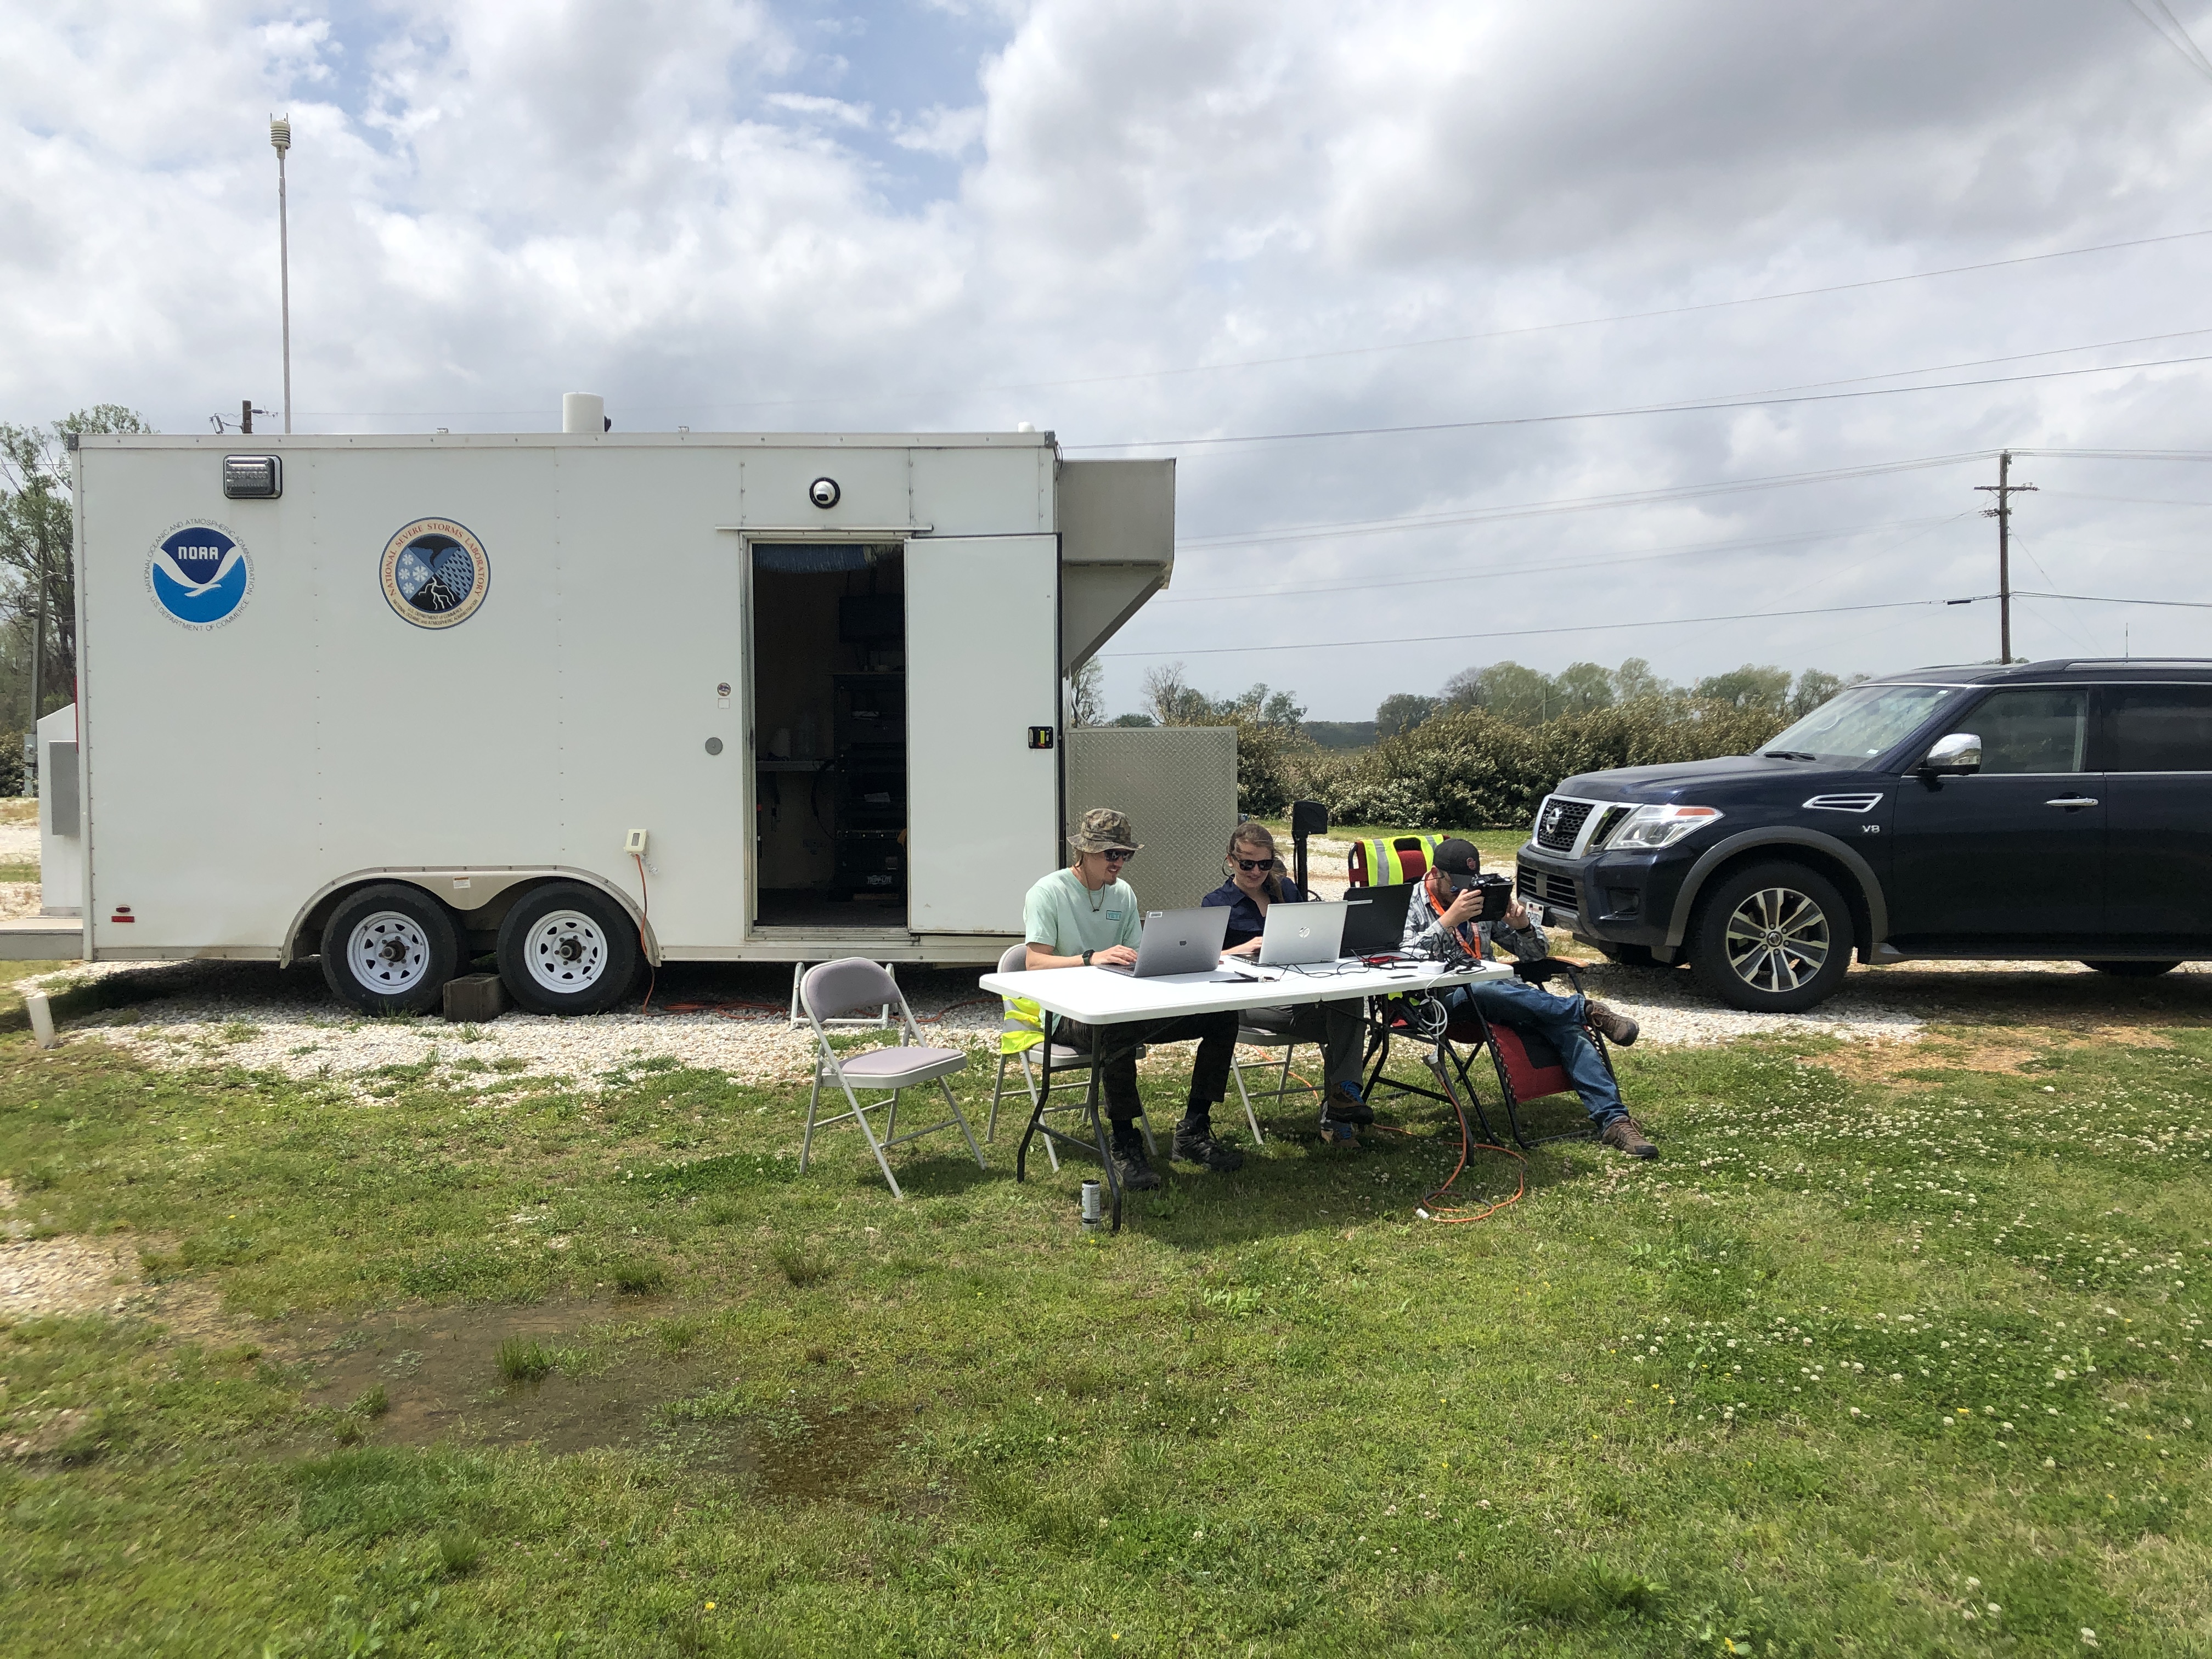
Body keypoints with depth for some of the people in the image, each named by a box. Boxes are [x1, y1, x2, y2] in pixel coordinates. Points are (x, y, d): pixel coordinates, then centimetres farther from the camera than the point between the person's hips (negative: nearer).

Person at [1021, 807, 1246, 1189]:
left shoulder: (1123, 893, 15)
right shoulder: (1048, 892, -6)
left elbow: (1136, 960, 13)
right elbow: (1035, 962, -16)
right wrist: (1092, 958, -31)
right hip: (1070, 1014, -7)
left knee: (1222, 1016, -8)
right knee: (1114, 1030, -44)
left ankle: (1192, 1134, -3)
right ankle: (1125, 1146, -25)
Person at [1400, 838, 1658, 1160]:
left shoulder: (1484, 899, 15)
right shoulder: (1412, 903, 1)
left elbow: (1537, 953, 16)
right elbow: (1406, 959, -19)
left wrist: (1522, 925, -7)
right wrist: (1449, 920, -26)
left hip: (1493, 987, 4)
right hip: (1440, 999, -4)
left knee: (1564, 1023, -23)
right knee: (1483, 990, -39)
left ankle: (1613, 1119, -28)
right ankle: (1587, 1009, -27)